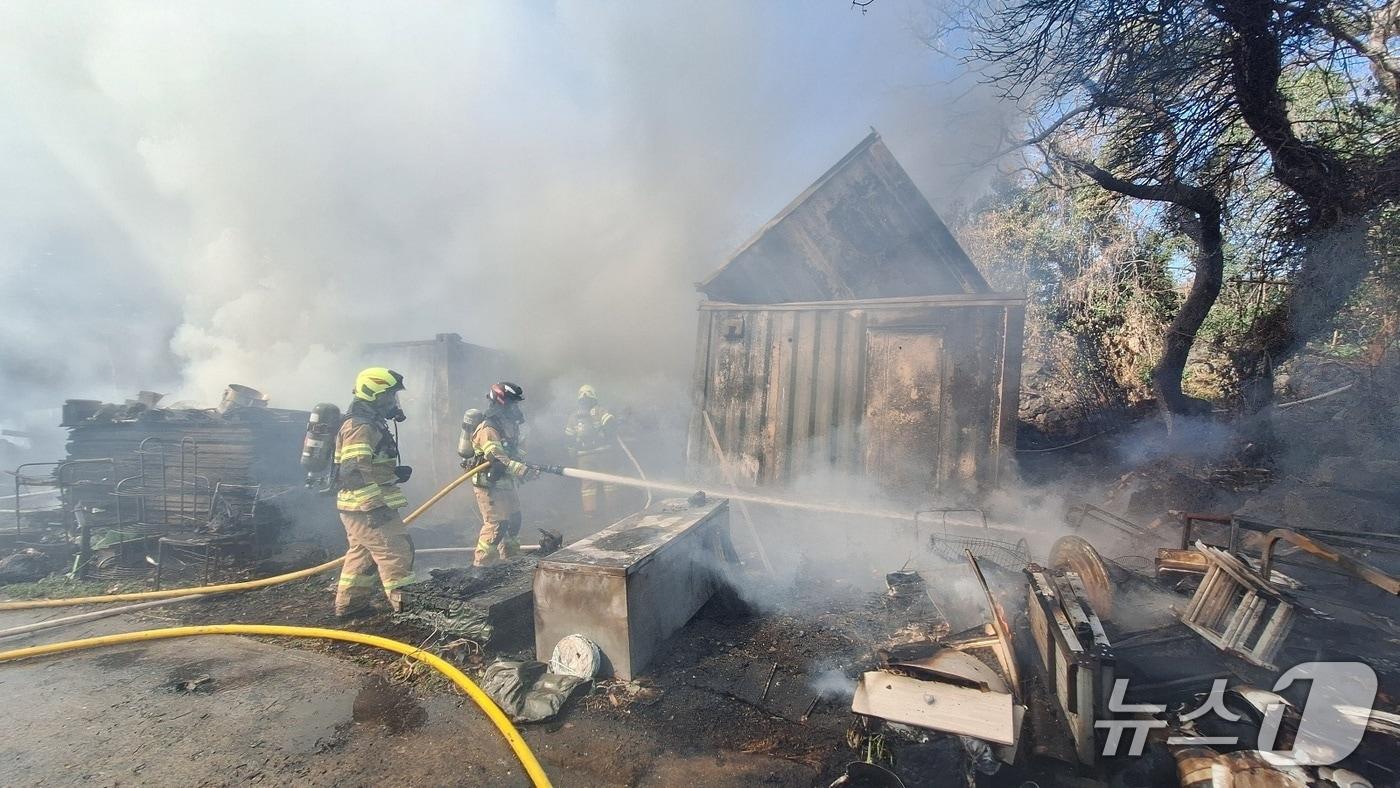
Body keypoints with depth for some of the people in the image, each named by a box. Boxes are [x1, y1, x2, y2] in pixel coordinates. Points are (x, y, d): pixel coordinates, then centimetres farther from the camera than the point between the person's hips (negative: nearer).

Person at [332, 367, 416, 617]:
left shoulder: (369, 423, 16)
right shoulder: (361, 426, -18)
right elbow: (355, 472, -25)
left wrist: (394, 473, 11)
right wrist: (395, 473, -22)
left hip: (361, 505, 11)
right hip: (366, 506, -11)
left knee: (362, 552, 19)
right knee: (396, 550, -7)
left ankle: (349, 603, 30)